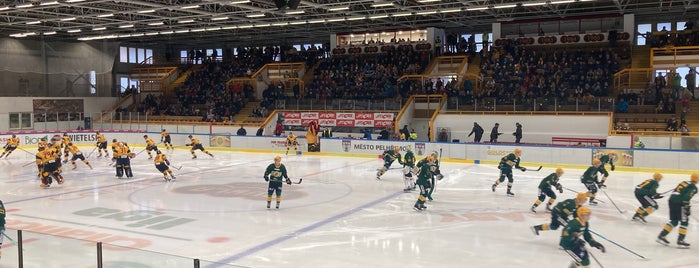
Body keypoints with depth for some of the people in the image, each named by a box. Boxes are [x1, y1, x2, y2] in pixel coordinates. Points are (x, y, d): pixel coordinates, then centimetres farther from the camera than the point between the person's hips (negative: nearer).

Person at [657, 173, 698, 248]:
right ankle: (680, 240, 0)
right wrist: (687, 208, -17)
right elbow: (686, 197, -18)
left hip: (671, 200, 8)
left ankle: (661, 236, 13)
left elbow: (674, 192, 21)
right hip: (679, 203, -8)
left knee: (674, 221, 15)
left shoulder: (684, 183, 19)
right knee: (684, 222, 2)